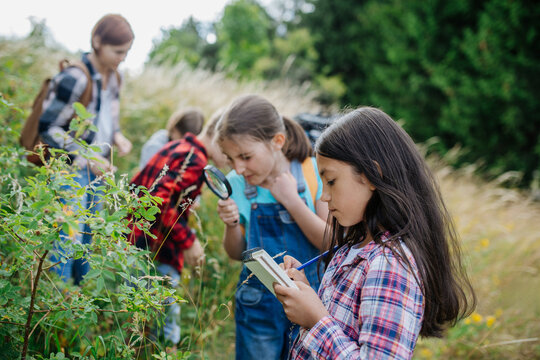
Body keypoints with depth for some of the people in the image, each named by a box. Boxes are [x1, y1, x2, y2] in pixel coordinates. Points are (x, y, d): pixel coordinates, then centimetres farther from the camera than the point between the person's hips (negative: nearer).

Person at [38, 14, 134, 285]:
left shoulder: (112, 77, 3)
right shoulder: (75, 79, -22)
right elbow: (48, 128, -19)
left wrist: (117, 136, -2)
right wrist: (85, 158, -21)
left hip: (97, 168, 8)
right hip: (71, 169, -8)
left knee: (88, 232, 18)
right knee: (70, 236, -9)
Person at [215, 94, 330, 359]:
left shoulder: (313, 173, -11)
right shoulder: (237, 184, -5)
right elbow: (237, 253, 6)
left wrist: (291, 200, -19)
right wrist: (232, 225, -15)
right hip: (258, 305, 2)